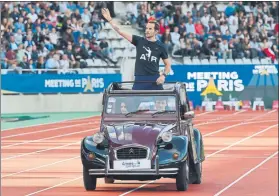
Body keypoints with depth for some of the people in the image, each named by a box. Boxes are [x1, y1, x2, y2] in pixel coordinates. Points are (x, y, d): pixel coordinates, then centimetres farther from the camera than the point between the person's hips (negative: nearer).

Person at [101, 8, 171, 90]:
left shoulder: (160, 46, 5)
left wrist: (163, 75, -6)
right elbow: (120, 32, 1)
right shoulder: (139, 41, 6)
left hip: (154, 81, -1)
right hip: (139, 80, 1)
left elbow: (168, 64, 13)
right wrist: (109, 19, -7)